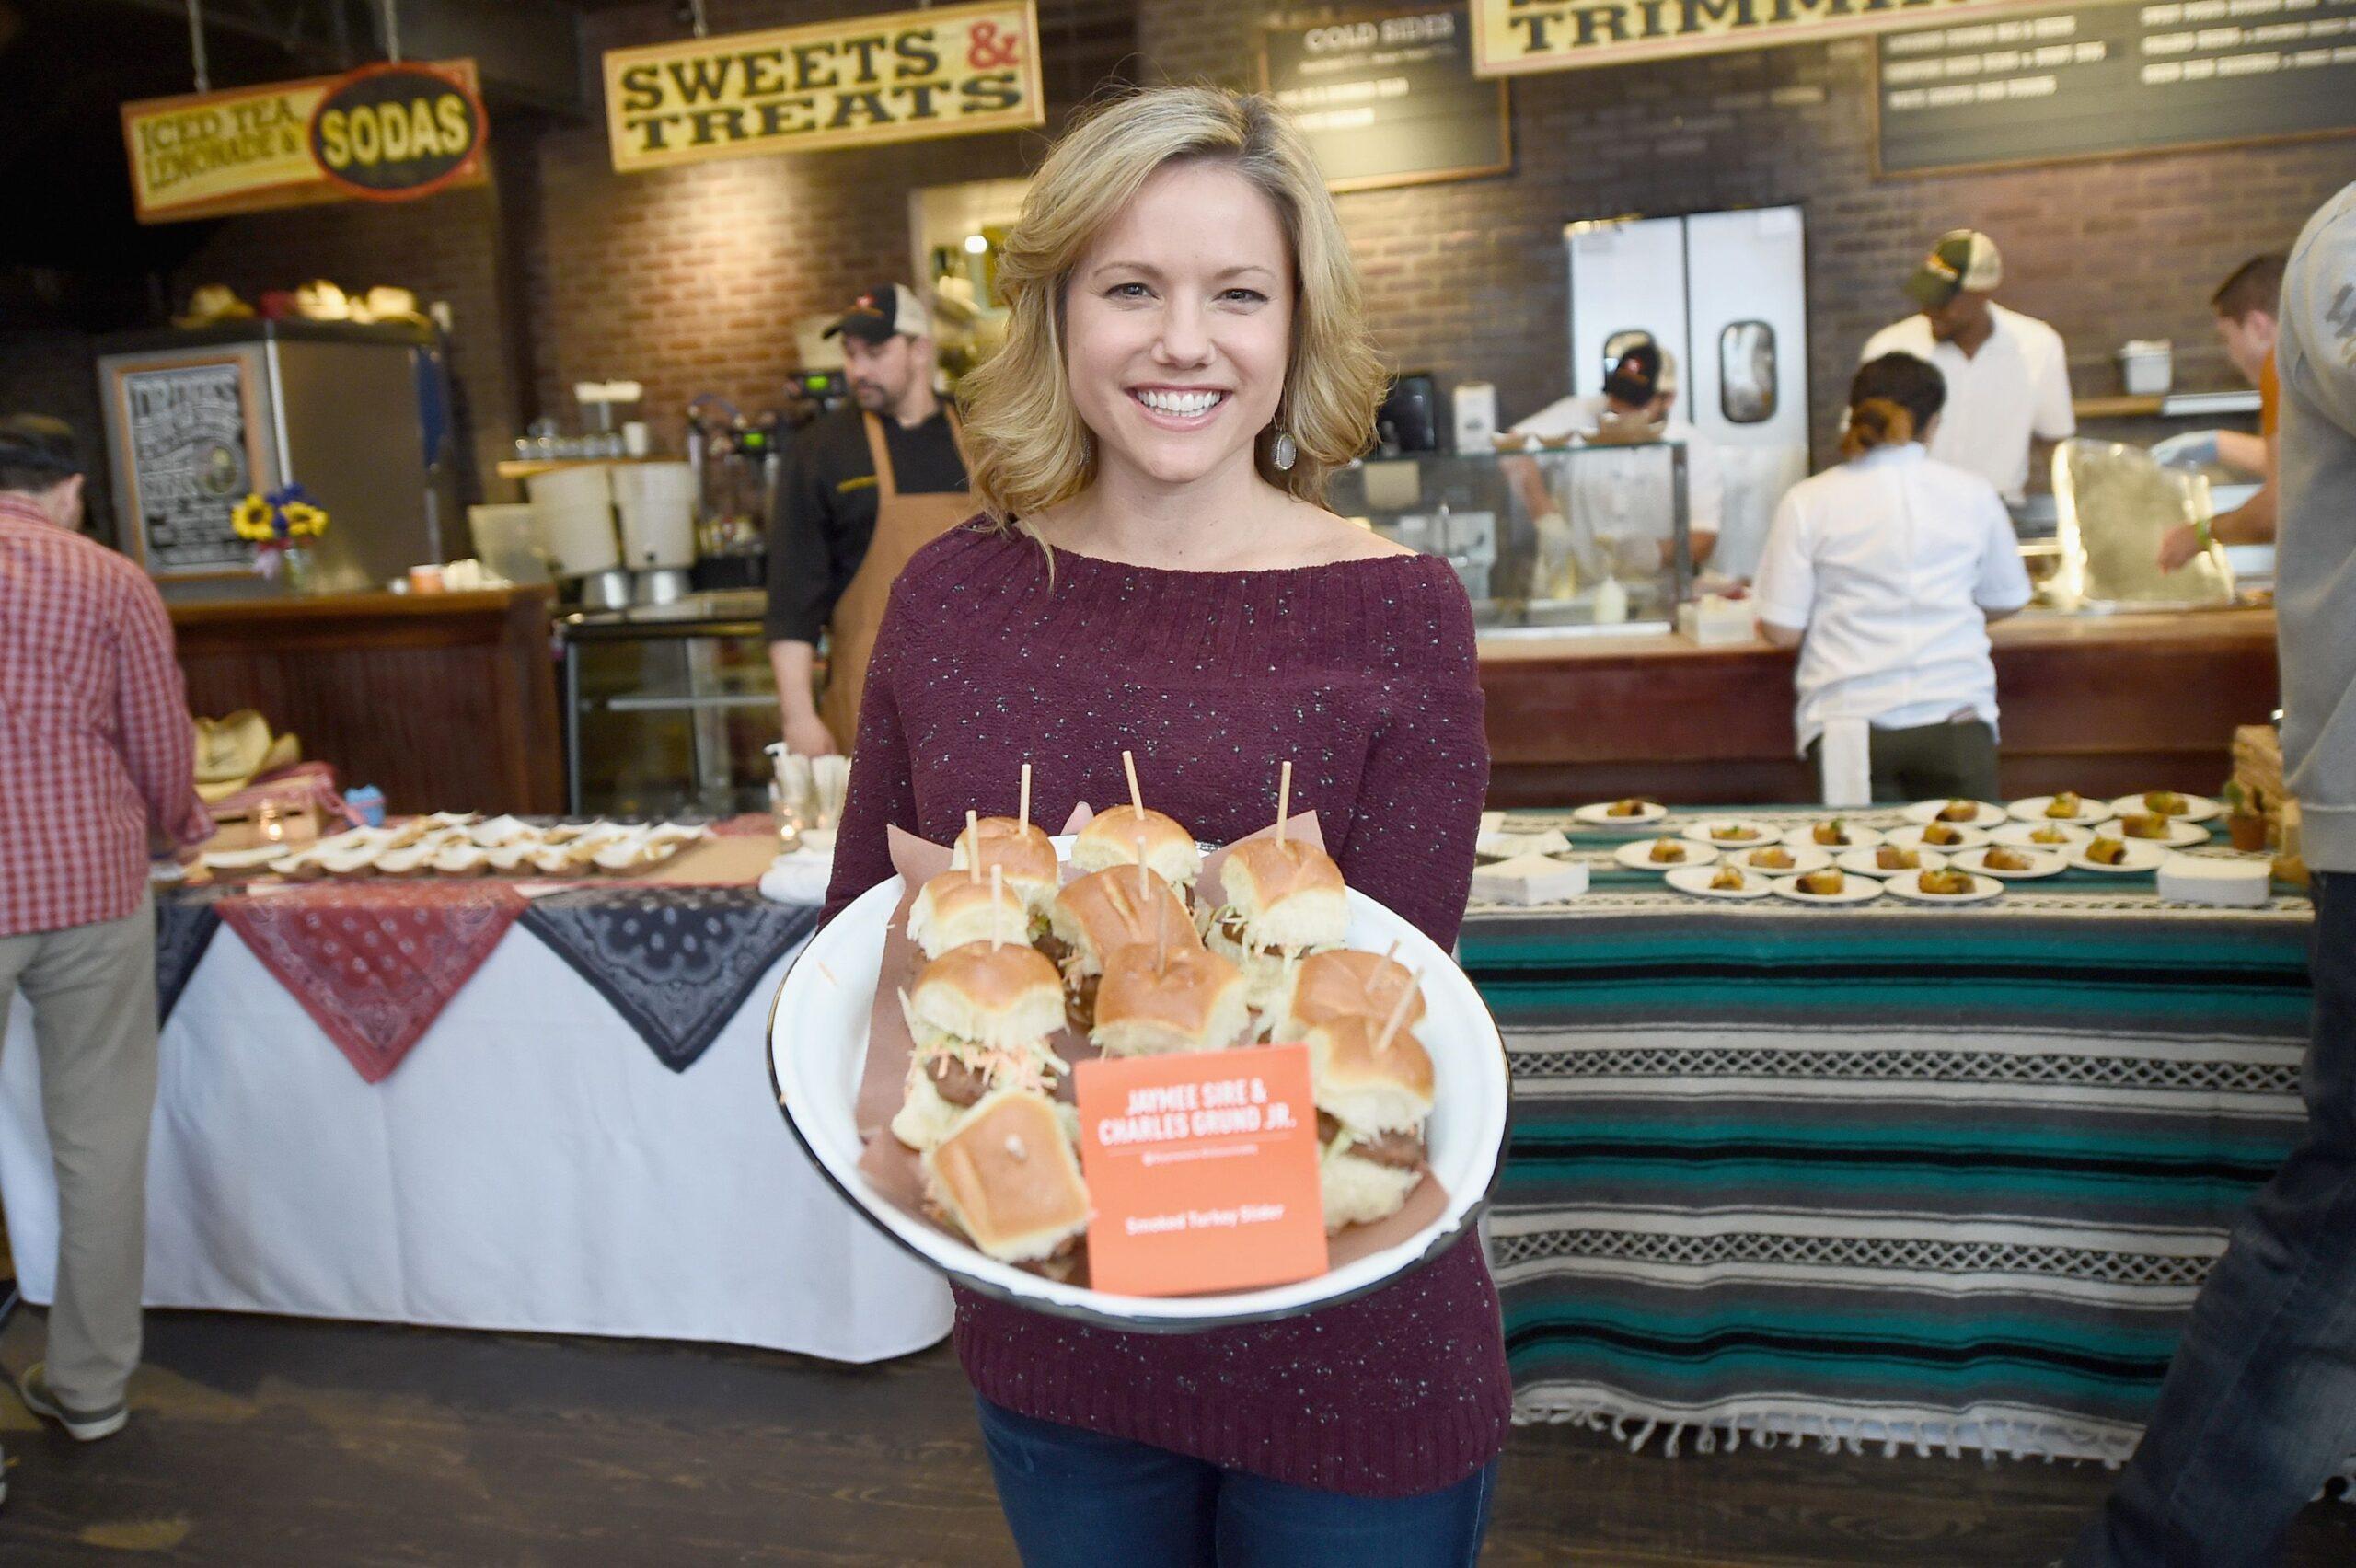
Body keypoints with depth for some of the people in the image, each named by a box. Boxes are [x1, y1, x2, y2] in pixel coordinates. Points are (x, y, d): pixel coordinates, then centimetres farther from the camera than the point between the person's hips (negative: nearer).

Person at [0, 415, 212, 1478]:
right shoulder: (113, 582, 1)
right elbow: (165, 753, 3)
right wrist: (175, 824, 24)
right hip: (92, 883, 1)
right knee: (101, 1142, 11)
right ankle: (90, 1383, 21)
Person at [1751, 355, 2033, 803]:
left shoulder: (1806, 502, 1)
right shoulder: (1973, 493, 6)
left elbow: (1781, 631, -1)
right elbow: (2006, 602, 19)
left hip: (1847, 722, -1)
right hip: (1954, 716, 1)